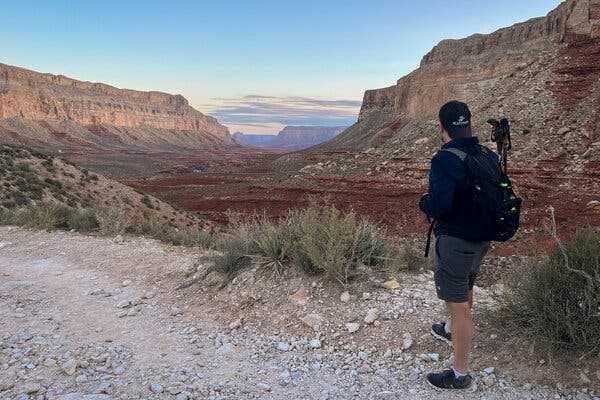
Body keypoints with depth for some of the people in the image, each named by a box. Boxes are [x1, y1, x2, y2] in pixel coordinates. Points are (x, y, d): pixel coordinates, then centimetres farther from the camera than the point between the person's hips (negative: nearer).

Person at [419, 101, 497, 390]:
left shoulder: (445, 160, -24)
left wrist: (424, 202, -10)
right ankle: (450, 331, 56)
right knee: (466, 289, 29)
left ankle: (461, 374, 20)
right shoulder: (489, 156, -1)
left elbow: (438, 207, -31)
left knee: (458, 307, 4)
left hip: (455, 243, -8)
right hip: (481, 239, 8)